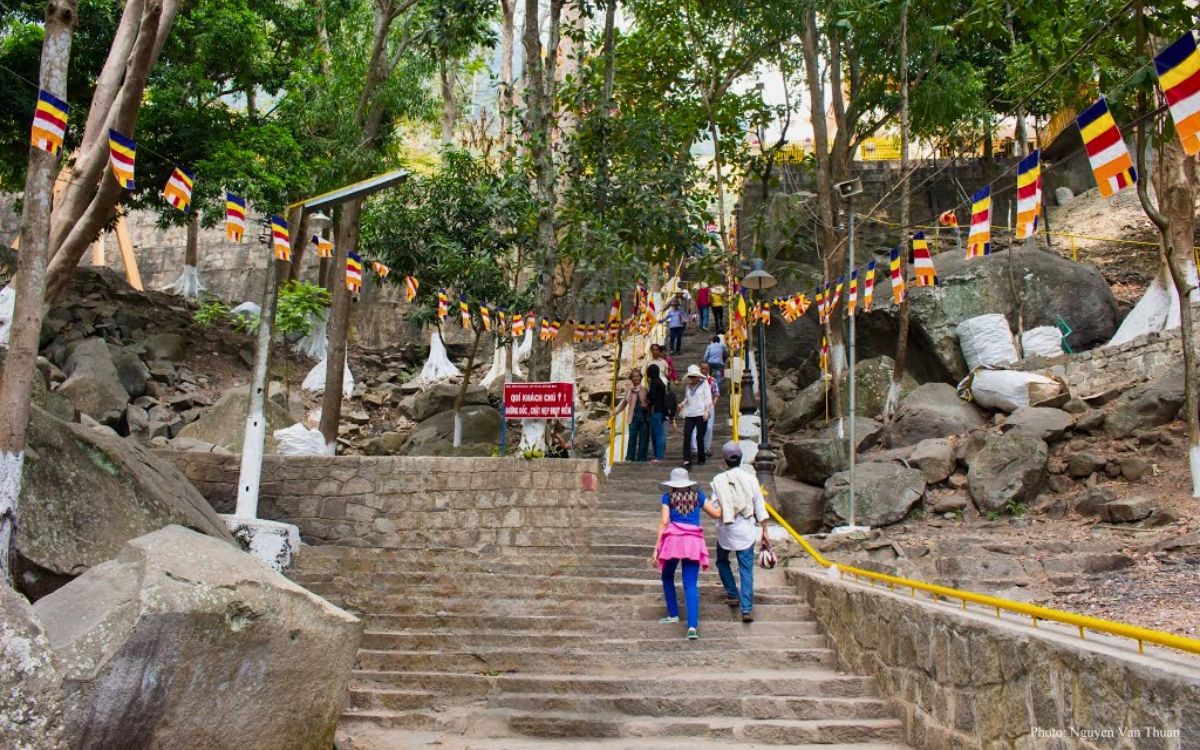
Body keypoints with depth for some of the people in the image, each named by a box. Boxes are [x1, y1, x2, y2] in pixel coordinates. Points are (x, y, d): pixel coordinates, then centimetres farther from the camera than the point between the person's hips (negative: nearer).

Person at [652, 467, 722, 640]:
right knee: (691, 585, -1)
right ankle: (692, 626, -15)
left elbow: (664, 522, -1)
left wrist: (656, 548, -1)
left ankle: (673, 614, 26)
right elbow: (717, 514, 17)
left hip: (673, 539, -1)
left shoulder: (668, 497, 8)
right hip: (694, 542, 2)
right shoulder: (697, 495, 14)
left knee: (667, 577, 23)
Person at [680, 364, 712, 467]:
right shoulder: (688, 386, 14)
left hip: (701, 413, -3)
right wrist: (683, 404, 1)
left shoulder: (704, 383, 2)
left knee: (699, 436, 0)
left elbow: (708, 398, -1)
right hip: (689, 414, 3)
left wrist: (706, 411, -11)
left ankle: (701, 459, 15)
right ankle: (687, 460, -14)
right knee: (687, 435, -11)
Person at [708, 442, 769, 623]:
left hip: (725, 530, -1)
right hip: (746, 530, 1)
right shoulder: (750, 478, -2)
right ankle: (747, 608, -6)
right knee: (746, 570, 2)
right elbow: (760, 507, -1)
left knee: (722, 562, 25)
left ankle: (733, 595, 25)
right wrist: (764, 531, 4)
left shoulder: (718, 480, -5)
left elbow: (715, 508, -8)